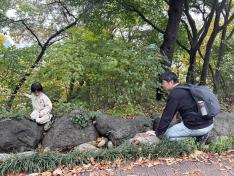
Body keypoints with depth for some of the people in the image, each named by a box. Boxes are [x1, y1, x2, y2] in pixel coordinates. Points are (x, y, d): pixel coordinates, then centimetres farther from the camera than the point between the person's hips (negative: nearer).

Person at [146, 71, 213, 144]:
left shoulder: (174, 94, -13)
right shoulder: (185, 88, 14)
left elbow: (167, 115, -10)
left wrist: (158, 133, 0)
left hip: (197, 127, -9)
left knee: (168, 134, 4)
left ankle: (199, 135, 0)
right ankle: (201, 134, 13)